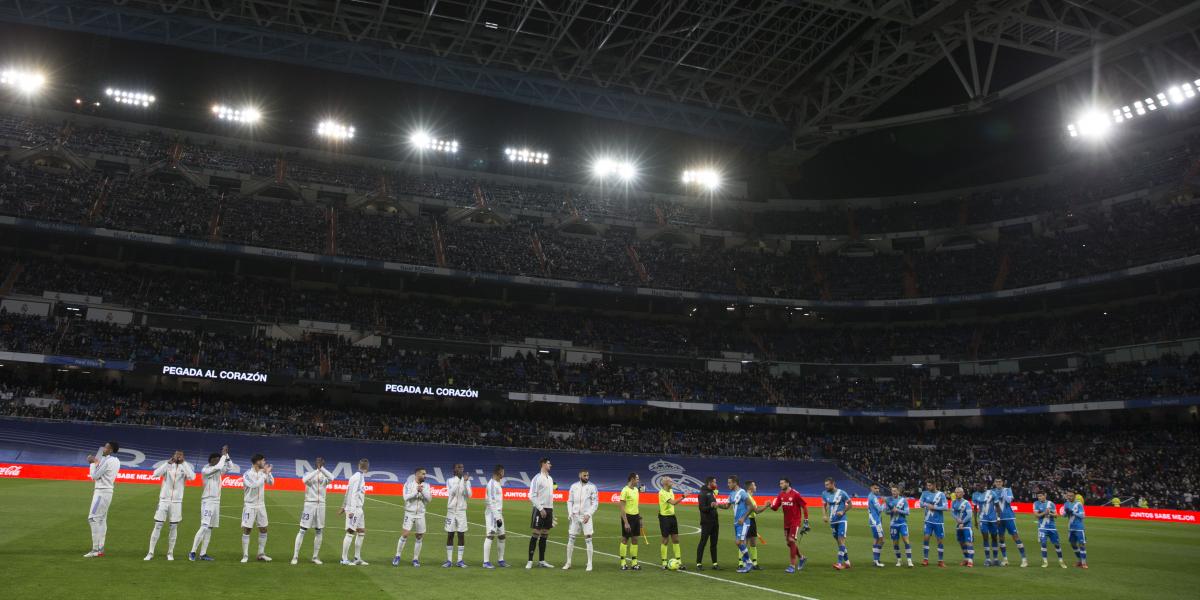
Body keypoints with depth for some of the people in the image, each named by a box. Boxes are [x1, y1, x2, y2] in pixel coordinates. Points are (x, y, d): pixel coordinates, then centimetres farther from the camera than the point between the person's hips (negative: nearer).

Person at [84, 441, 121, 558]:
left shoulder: (107, 461, -17)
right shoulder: (116, 461, 12)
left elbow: (94, 476, -13)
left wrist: (92, 463, -2)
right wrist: (95, 462, 11)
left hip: (101, 492, -10)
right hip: (107, 492, 10)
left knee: (93, 518, -10)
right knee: (102, 520, 11)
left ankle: (96, 550, -12)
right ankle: (100, 549, 13)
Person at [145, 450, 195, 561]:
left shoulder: (185, 467, 2)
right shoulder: (167, 466, 2)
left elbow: (192, 477, -17)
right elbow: (156, 474, -15)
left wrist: (183, 463, -16)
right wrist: (169, 462, -18)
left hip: (177, 502, 0)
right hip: (164, 500, 0)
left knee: (174, 527, 4)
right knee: (157, 526, -1)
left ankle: (170, 553, 13)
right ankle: (150, 553, 5)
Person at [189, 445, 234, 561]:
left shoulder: (218, 470, 11)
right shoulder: (205, 470, -11)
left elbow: (230, 467, 14)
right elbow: (219, 467, -25)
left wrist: (227, 455, 4)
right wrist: (223, 455, -14)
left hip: (216, 502, 8)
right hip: (207, 501, -8)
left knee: (210, 528, 6)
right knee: (204, 527, -14)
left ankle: (203, 554, 10)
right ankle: (192, 552, -7)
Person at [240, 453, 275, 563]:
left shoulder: (262, 473, 3)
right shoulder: (247, 474, -13)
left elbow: (271, 483, 6)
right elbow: (254, 485, -25)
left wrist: (268, 473, -7)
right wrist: (265, 474, -21)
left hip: (261, 505, 5)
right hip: (250, 505, -5)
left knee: (263, 529, 7)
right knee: (246, 530, -4)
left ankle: (261, 554, 16)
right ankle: (245, 555, 3)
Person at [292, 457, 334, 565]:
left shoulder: (325, 476, 6)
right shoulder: (309, 474, 0)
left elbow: (331, 478, -17)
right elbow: (304, 480, -23)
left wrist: (322, 469, -20)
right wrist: (317, 470, -23)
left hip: (321, 505, 3)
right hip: (309, 504, -3)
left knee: (319, 531, 6)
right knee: (302, 530, -4)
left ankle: (315, 557, 15)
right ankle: (295, 556, 1)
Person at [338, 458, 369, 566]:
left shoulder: (360, 477, 12)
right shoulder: (357, 477, -15)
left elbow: (348, 492, 18)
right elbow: (353, 494, -19)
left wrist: (343, 507, 22)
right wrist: (351, 510, -21)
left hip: (358, 509, 9)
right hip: (354, 509, -9)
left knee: (361, 532, 11)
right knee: (350, 533, -5)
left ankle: (357, 558, 17)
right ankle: (344, 559, 1)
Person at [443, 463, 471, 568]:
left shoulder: (466, 481, 5)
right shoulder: (450, 480, 2)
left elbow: (469, 495, -7)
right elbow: (451, 493, -14)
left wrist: (465, 482, -17)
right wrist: (458, 480, -20)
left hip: (462, 511, 1)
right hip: (451, 511, -1)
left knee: (461, 535, 0)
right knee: (450, 535, 0)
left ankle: (460, 561, 6)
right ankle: (449, 560, 6)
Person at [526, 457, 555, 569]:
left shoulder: (550, 479, 15)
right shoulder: (537, 478, -9)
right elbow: (532, 496, -14)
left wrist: (552, 510, 16)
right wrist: (541, 508, -18)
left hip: (549, 509, 8)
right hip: (540, 509, -7)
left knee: (545, 535, 9)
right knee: (536, 534, -6)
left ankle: (541, 561, 14)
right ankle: (530, 561, -2)